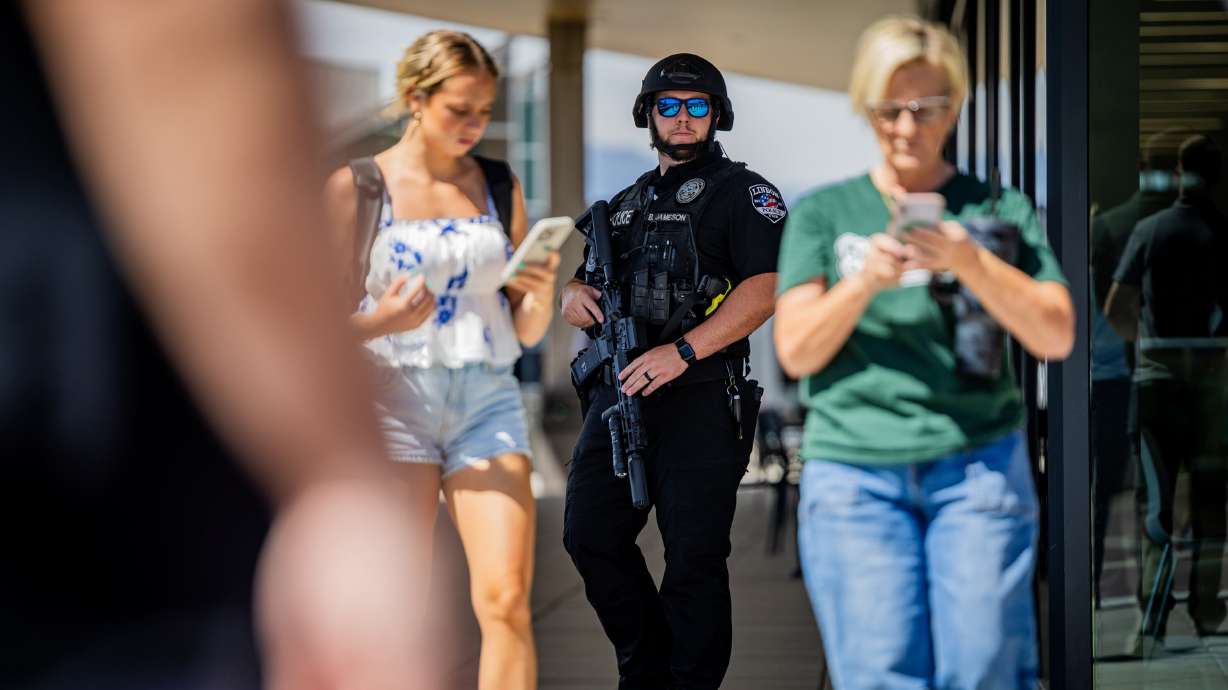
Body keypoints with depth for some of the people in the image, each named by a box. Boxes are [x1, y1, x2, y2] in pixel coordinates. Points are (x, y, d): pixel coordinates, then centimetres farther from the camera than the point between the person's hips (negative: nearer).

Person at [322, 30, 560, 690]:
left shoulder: (499, 186, 11)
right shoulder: (356, 186, 1)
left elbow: (526, 331, 13)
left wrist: (542, 293, -8)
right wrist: (377, 321, -19)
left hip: (489, 403, 3)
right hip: (394, 397, -2)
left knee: (507, 600, -10)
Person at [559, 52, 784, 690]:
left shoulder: (742, 193, 1)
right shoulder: (627, 202, 21)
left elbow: (767, 287, -13)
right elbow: (584, 280, 29)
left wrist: (682, 350, -22)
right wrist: (573, 296, 2)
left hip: (700, 401, -6)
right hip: (620, 392, 6)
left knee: (693, 559, -6)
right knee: (589, 534, 3)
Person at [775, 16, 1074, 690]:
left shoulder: (999, 209, 11)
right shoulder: (824, 213, 12)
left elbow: (1055, 336, 1)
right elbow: (795, 351, 3)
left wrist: (970, 263, -14)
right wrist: (864, 282, -15)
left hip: (978, 464, 0)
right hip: (853, 470, 0)